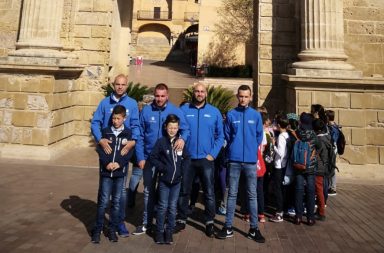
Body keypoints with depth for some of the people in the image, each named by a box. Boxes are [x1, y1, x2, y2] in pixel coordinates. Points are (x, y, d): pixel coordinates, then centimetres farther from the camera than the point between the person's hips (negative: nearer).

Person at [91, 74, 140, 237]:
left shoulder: (132, 104, 1)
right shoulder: (105, 103, 2)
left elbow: (136, 125, -5)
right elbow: (95, 123, -3)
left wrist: (132, 141, -23)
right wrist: (100, 140, -20)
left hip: (123, 150, -1)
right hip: (107, 149, 1)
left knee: (121, 188, 5)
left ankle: (120, 222, 16)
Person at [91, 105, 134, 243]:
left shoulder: (128, 133, 3)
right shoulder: (105, 131, 3)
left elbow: (129, 152, -2)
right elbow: (100, 150, -1)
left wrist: (119, 163, -16)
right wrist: (107, 163, -15)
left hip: (120, 172, 1)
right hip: (106, 171, 0)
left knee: (116, 202, 8)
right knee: (103, 201, 1)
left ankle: (112, 229, 20)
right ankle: (97, 229, 12)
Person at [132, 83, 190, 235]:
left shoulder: (175, 111, -6)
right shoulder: (146, 111, -4)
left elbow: (186, 129, -6)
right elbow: (140, 135, -2)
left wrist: (182, 138, -30)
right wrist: (140, 157, -7)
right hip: (149, 158, 1)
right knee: (149, 191, 13)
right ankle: (146, 223, 26)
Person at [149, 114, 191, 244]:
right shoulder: (161, 142, -5)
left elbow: (187, 158, 11)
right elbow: (153, 157, -4)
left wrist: (182, 169, -2)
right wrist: (162, 168, -12)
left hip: (177, 180, 2)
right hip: (164, 180, -2)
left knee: (172, 207, 9)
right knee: (163, 206, 4)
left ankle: (169, 231, 21)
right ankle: (159, 231, 17)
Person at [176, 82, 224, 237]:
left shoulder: (214, 112, 2)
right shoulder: (184, 110, 0)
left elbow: (220, 136, 4)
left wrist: (213, 154, -5)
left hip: (206, 159, 0)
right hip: (186, 158, 0)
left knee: (209, 193, 6)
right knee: (184, 191, 11)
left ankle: (209, 222, 20)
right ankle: (181, 220, 26)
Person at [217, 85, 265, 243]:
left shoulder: (256, 115, 4)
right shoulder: (231, 115, 2)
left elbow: (259, 137, 10)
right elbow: (226, 135, 7)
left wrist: (250, 149, 11)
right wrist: (236, 147, 10)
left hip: (251, 160, 1)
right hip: (234, 159, -1)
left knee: (252, 195, 7)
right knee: (232, 194, 7)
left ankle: (254, 229, 17)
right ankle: (228, 227, 17)